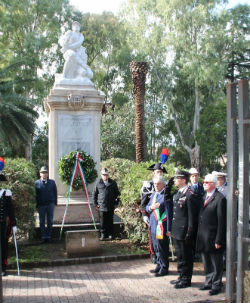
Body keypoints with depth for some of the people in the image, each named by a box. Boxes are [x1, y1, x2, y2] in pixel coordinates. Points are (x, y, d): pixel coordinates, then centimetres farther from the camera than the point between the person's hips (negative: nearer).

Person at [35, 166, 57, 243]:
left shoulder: (52, 182, 5)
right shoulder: (37, 183, 0)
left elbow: (55, 193, 9)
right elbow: (35, 194, 0)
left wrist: (55, 203, 3)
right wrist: (37, 206, -3)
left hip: (50, 204, 1)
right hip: (41, 205, -1)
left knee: (50, 221, 5)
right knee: (42, 222, 5)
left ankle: (48, 236, 15)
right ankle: (43, 237, 13)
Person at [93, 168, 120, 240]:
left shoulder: (113, 183, 4)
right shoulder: (98, 183, 2)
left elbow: (117, 193, 11)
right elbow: (94, 194, 8)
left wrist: (116, 203, 6)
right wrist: (95, 203, 3)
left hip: (111, 206, 1)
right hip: (101, 206, -1)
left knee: (110, 221, 7)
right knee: (102, 221, 3)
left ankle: (110, 234, 18)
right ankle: (103, 234, 14)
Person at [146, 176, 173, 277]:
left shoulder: (166, 196, -15)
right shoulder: (153, 194, 12)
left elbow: (169, 213, -16)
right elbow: (147, 207, 16)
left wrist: (168, 229, -18)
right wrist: (150, 207, -9)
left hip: (161, 226, -8)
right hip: (153, 225, 8)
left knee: (162, 247, 2)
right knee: (156, 247, 17)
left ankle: (164, 268, 16)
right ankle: (159, 265, 32)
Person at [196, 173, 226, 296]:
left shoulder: (220, 198, -13)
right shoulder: (204, 196, 11)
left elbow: (222, 221, -15)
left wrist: (218, 240, -16)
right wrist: (199, 234, 10)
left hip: (213, 237, -7)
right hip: (203, 236, 8)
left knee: (216, 263, 7)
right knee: (206, 262, 18)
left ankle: (216, 285, 20)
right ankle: (209, 282, 32)